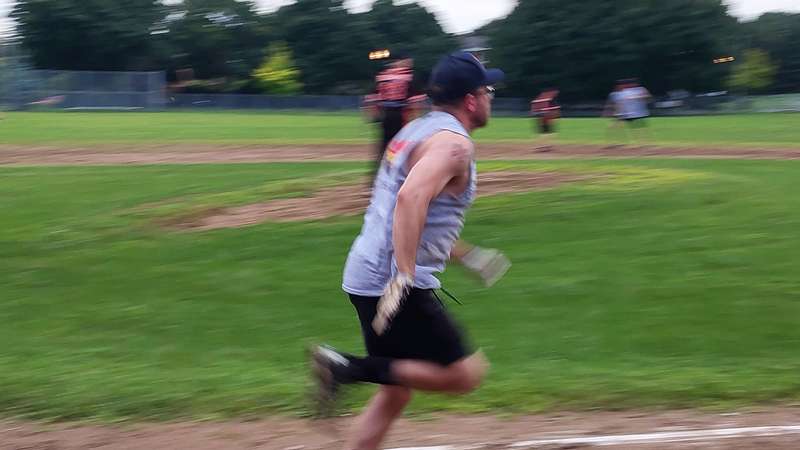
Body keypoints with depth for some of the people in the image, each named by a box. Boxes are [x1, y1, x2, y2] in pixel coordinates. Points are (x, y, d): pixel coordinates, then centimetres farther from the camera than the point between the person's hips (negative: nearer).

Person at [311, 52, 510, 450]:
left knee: (397, 391, 15)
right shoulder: (454, 142, -12)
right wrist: (404, 277, -34)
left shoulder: (416, 131, 17)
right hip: (394, 283, -10)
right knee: (464, 373, -4)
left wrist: (466, 255, 32)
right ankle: (352, 368, -11)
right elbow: (411, 197, -29)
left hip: (364, 278, 10)